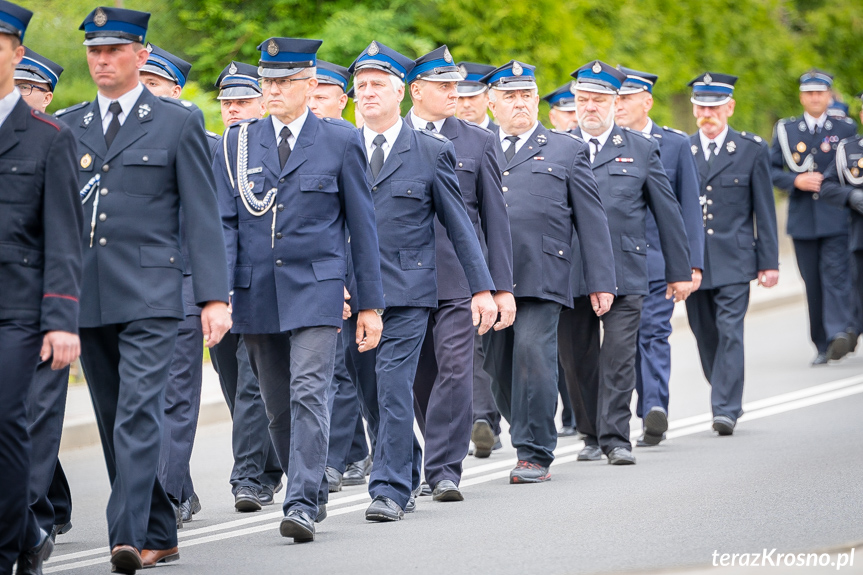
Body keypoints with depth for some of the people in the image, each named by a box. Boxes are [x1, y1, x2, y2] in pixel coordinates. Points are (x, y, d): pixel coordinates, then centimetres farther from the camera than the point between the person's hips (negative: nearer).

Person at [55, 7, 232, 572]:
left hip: (149, 296, -5)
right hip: (87, 299, 5)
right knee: (113, 423, 9)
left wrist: (214, 297, -7)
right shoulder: (67, 127, 13)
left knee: (138, 415, -16)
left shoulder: (179, 122, 2)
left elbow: (203, 217, 0)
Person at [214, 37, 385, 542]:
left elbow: (363, 225, 4)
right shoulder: (239, 142, 9)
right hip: (256, 291, 3)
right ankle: (313, 492, 24)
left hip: (316, 287, -3)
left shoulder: (340, 140, 2)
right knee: (278, 405, 9)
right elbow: (225, 221, 6)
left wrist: (371, 304, 1)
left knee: (308, 394, -15)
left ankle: (302, 505, -17)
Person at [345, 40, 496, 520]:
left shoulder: (432, 152, 2)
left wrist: (482, 287, 0)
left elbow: (459, 224, 4)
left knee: (393, 385, -13)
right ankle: (406, 477, 26)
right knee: (372, 394, 9)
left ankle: (391, 490, -10)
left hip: (407, 290, -4)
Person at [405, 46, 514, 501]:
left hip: (459, 277, -1)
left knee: (454, 369, -11)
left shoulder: (478, 142, 7)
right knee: (422, 377, 8)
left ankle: (444, 470, -10)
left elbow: (495, 217, 6)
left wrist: (502, 287, 1)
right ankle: (441, 460, 23)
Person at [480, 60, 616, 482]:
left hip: (542, 276, -3)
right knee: (498, 367, 3)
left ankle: (535, 454, -8)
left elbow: (591, 219, 9)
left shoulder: (567, 150, 12)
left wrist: (601, 282, 2)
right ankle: (530, 440, 21)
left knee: (532, 351, -15)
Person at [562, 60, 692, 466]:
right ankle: (592, 436, 19)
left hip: (625, 273, -1)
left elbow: (667, 212, 11)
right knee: (576, 359, 5)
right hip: (569, 275, 1)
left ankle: (616, 437, -4)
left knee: (618, 355, -8)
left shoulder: (641, 149, 8)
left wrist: (679, 271, 9)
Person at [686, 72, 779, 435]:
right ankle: (728, 400, 25)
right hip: (693, 261, 3)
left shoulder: (752, 150, 4)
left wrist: (769, 262, 0)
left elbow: (764, 211, 4)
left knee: (730, 332, -11)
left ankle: (726, 410, -12)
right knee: (705, 335, 8)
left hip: (734, 261, -3)